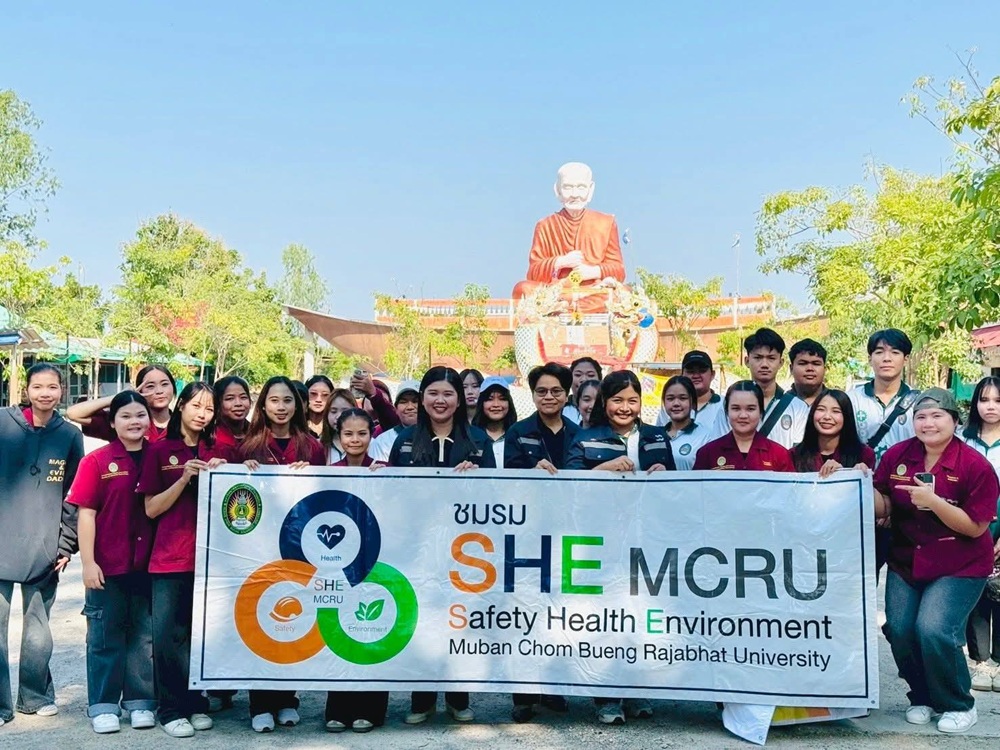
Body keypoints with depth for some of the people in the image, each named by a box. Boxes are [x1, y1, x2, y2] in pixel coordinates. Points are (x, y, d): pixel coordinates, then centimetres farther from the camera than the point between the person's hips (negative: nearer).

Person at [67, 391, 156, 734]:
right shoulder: (97, 461, -5)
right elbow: (86, 513, -6)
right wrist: (88, 562, -10)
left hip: (148, 563, 3)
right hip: (108, 564, -2)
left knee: (145, 635, 10)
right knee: (106, 636, 7)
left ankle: (140, 701, 23)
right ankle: (103, 705, 18)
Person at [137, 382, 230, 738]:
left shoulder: (219, 452, 8)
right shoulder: (159, 450, 1)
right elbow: (151, 508, -2)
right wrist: (185, 478, -14)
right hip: (169, 557, -2)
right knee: (167, 635, -3)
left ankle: (197, 704, 22)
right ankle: (172, 709, 10)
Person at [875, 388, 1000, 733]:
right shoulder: (897, 455, -4)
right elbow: (882, 510, 0)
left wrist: (933, 501, -26)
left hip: (959, 567, -4)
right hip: (906, 562, 4)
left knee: (934, 630, -18)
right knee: (898, 629, -7)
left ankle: (959, 705, 8)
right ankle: (922, 697, 20)